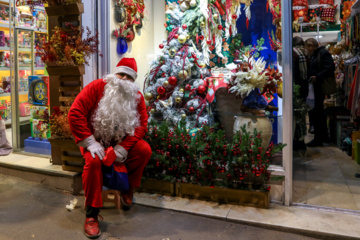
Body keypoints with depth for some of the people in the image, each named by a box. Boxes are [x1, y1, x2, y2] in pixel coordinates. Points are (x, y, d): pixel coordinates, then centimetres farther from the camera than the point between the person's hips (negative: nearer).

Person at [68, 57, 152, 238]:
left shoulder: (137, 97, -3)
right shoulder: (97, 87, -12)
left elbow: (142, 124, -10)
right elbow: (75, 113, -19)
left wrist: (123, 148, -22)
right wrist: (90, 142, -26)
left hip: (121, 142, 3)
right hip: (95, 140, -2)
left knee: (145, 150, -22)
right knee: (93, 160, -33)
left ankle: (128, 190, 2)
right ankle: (91, 215, -18)